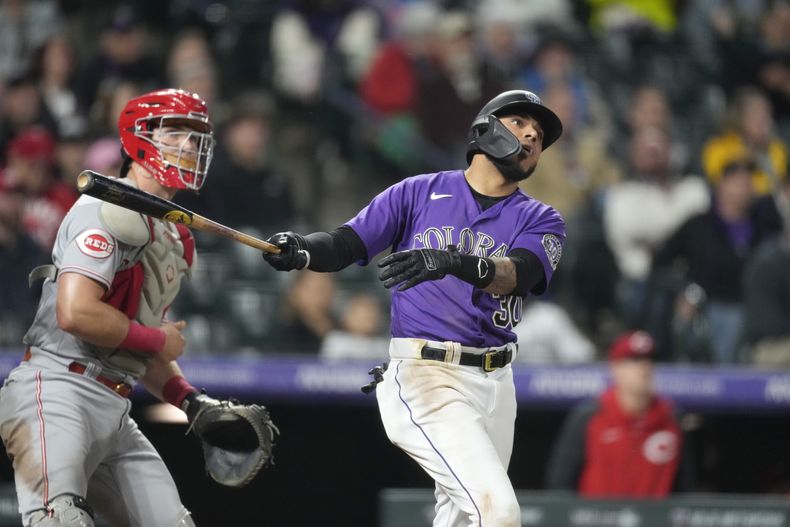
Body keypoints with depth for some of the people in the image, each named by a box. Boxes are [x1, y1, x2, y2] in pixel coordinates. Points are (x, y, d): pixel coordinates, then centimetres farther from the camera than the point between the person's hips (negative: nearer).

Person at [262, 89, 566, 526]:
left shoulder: (541, 220, 7)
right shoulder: (420, 193, 5)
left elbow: (516, 274, -14)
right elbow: (344, 244, -1)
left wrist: (456, 263, -35)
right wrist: (298, 250, -25)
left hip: (496, 386, 5)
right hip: (424, 375, -5)